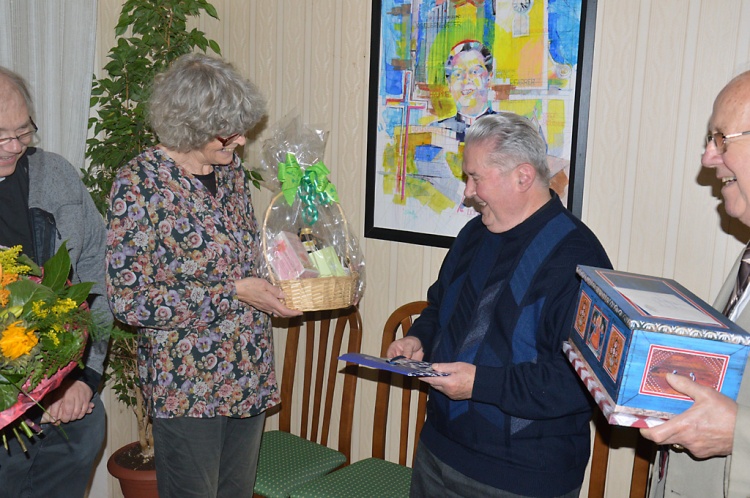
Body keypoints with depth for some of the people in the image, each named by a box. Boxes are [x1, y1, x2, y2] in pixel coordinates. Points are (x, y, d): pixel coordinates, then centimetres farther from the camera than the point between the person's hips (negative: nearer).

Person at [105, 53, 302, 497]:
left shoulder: (231, 169, 5)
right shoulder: (140, 183, -15)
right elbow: (129, 300, -18)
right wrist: (232, 293, -20)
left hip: (251, 376, 7)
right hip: (187, 387, -6)